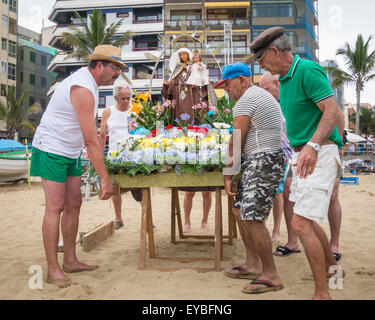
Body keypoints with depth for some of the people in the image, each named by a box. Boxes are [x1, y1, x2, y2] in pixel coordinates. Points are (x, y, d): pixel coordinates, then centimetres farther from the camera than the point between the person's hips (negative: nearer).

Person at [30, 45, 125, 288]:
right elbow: (91, 141, -26)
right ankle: (53, 270, -1)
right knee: (55, 207, -8)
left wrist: (101, 161, 14)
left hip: (71, 153, 10)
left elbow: (92, 134, 15)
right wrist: (105, 178, -25)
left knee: (74, 205, 9)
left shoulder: (88, 82, 9)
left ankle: (70, 261, 18)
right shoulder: (83, 90, -23)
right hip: (51, 151, -10)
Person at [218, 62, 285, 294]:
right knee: (240, 211, 15)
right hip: (260, 162, 11)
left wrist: (228, 174, -6)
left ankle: (271, 276, -3)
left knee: (252, 218, -12)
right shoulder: (262, 95, 24)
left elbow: (236, 141, -12)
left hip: (264, 161, -11)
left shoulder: (247, 99, -10)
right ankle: (253, 265, 23)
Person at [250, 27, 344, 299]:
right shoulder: (284, 79, 15)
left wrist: (313, 146, -37)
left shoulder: (308, 70, -15)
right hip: (302, 155, 10)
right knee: (305, 218, 19)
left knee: (301, 223, -13)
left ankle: (322, 293, -2)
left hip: (319, 154, -10)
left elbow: (332, 111, -24)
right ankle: (331, 265, 41)